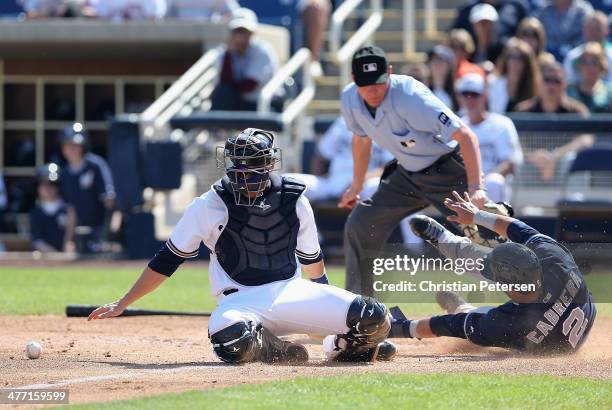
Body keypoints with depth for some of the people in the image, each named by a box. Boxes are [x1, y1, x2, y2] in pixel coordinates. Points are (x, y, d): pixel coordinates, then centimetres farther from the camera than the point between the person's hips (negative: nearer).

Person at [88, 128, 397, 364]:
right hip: (241, 300, -3)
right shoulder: (210, 205, -7)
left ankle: (342, 346, 18)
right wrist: (122, 304, -2)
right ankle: (280, 352, -7)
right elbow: (167, 260, 0)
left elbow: (311, 259, 19)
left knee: (374, 318, -17)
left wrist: (329, 304, 31)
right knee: (232, 342, -41)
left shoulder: (294, 201, 1)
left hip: (291, 291, 3)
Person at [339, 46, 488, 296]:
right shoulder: (350, 100, -11)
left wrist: (475, 188, -45)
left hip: (447, 171, -7)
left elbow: (465, 135, -36)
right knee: (359, 226, 2)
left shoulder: (410, 97, -32)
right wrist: (356, 187, 23)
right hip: (408, 174, 7)